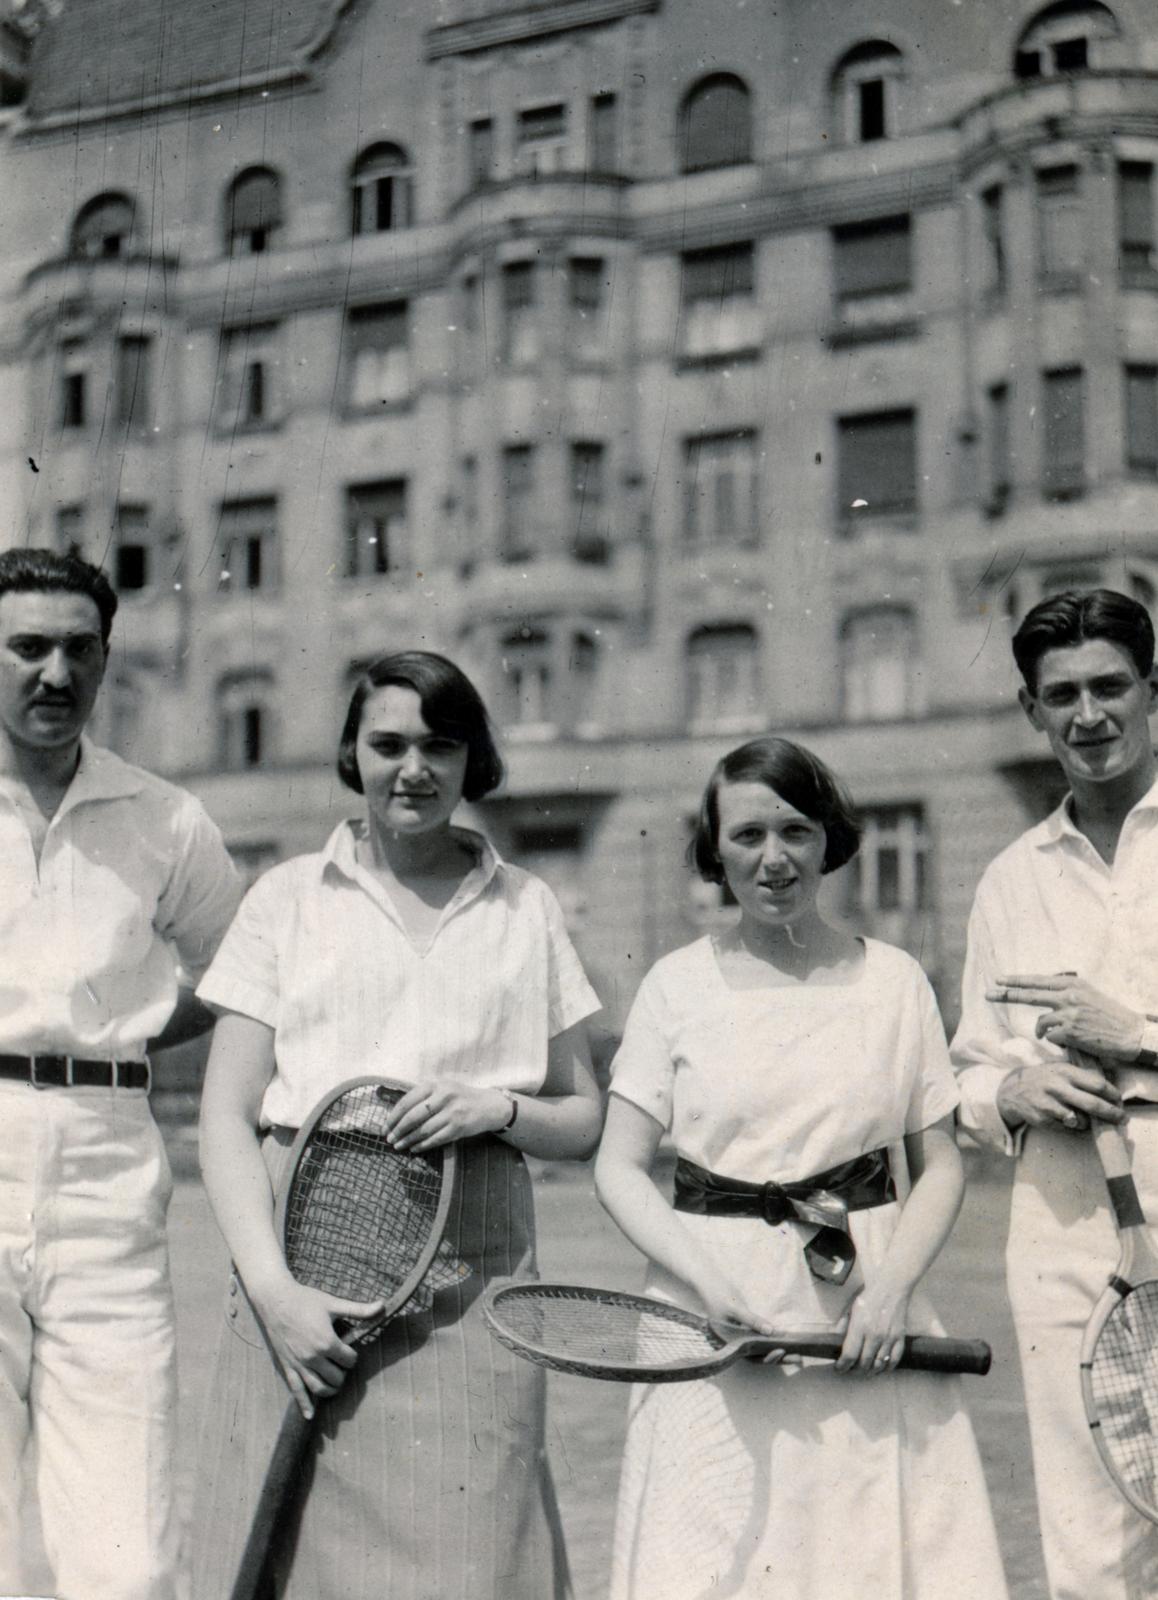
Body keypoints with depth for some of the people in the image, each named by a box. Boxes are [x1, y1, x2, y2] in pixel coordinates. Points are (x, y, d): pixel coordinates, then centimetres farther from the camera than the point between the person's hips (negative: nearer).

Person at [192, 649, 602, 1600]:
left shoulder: (527, 909, 13)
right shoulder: (288, 897, 9)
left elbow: (586, 1121, 15)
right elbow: (226, 1118, 5)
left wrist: (502, 1107, -6)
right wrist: (272, 1287, -8)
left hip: (473, 1273, 1)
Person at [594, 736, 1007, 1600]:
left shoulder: (895, 980, 6)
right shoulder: (678, 985, 4)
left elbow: (941, 1166, 8)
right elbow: (620, 1168, 2)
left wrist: (893, 1285, -8)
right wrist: (712, 1279, -12)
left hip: (870, 1320, 1)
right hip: (716, 1329, -1)